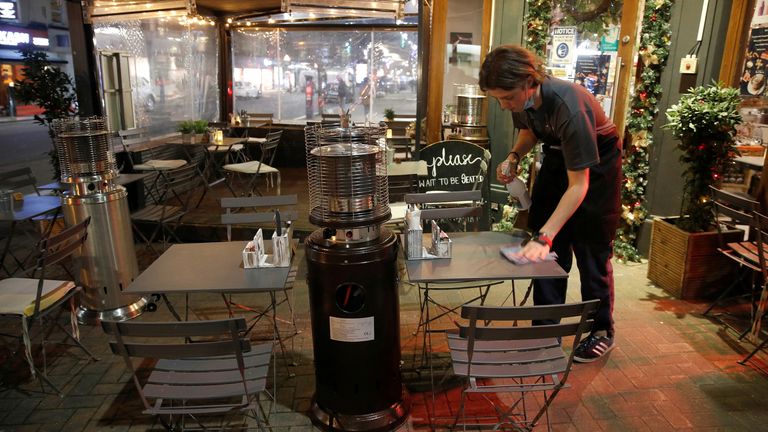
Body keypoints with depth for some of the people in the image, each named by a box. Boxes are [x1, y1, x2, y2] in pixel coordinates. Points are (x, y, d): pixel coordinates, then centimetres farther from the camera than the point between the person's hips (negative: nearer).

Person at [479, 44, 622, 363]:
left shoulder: (569, 106, -39)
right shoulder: (520, 98, -18)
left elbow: (578, 185, -36)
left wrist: (544, 237, -41)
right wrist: (514, 157, -13)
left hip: (596, 165, -6)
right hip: (558, 156, 6)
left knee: (592, 252, 1)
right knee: (549, 250, 5)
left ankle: (602, 331, 21)